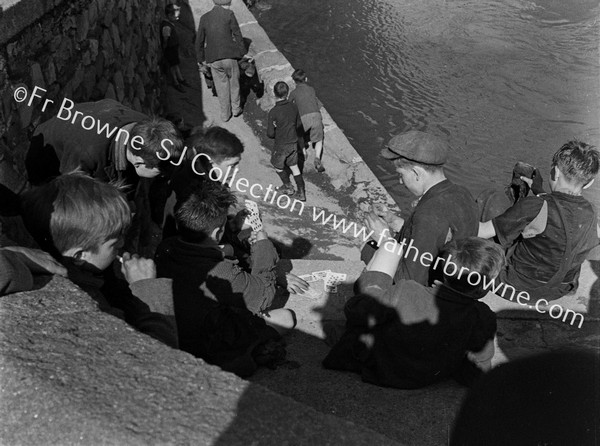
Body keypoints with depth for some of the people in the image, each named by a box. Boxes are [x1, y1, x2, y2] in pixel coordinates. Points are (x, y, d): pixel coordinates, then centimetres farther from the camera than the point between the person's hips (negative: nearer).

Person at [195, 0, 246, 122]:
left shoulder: (204, 18, 5)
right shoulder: (229, 14, -5)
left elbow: (199, 42, 9)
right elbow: (238, 36, -3)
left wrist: (200, 60, 18)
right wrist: (243, 54, 7)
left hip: (213, 60, 3)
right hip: (230, 57, -2)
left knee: (221, 86, 16)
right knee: (234, 82, 21)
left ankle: (225, 114, 23)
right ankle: (235, 108, 31)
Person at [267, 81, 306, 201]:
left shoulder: (273, 112, -25)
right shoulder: (293, 107, -9)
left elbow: (270, 134, -19)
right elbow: (299, 124, 5)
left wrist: (276, 130, 2)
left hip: (281, 145, -5)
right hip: (293, 143, 5)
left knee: (278, 166, 23)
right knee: (294, 167, 19)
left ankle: (288, 187, 37)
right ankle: (301, 193, 24)